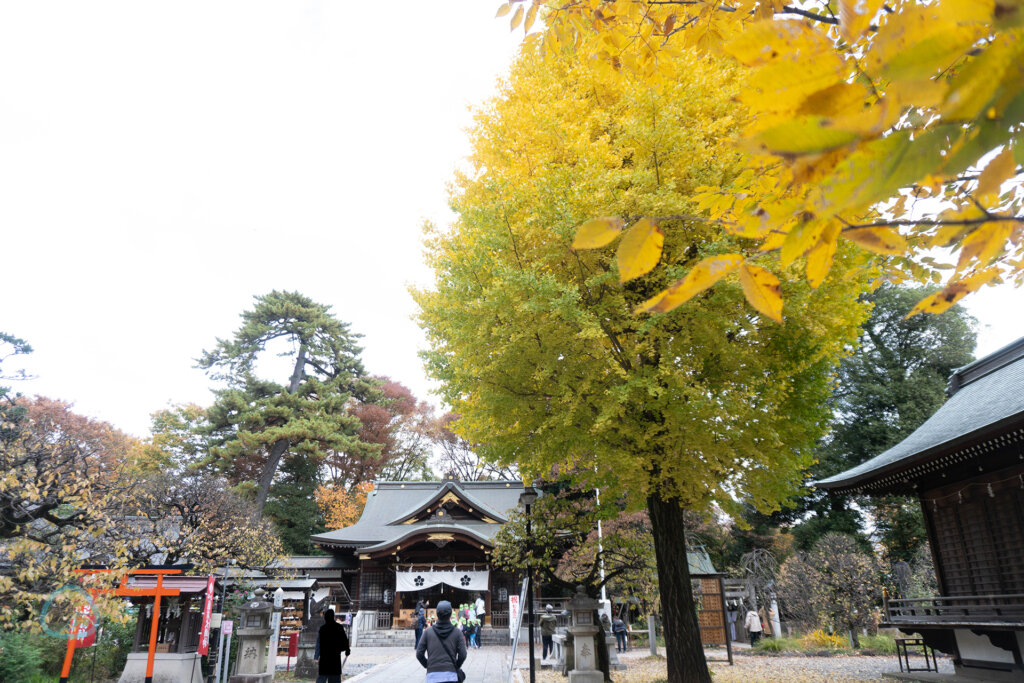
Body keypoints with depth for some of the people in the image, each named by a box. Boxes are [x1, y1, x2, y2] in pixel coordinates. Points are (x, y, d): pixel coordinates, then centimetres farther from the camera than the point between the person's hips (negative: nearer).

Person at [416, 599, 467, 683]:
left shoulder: (428, 632, 4)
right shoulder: (457, 632, 1)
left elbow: (419, 654, 3)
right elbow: (463, 655, -3)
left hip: (432, 676, 1)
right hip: (451, 675, -1)